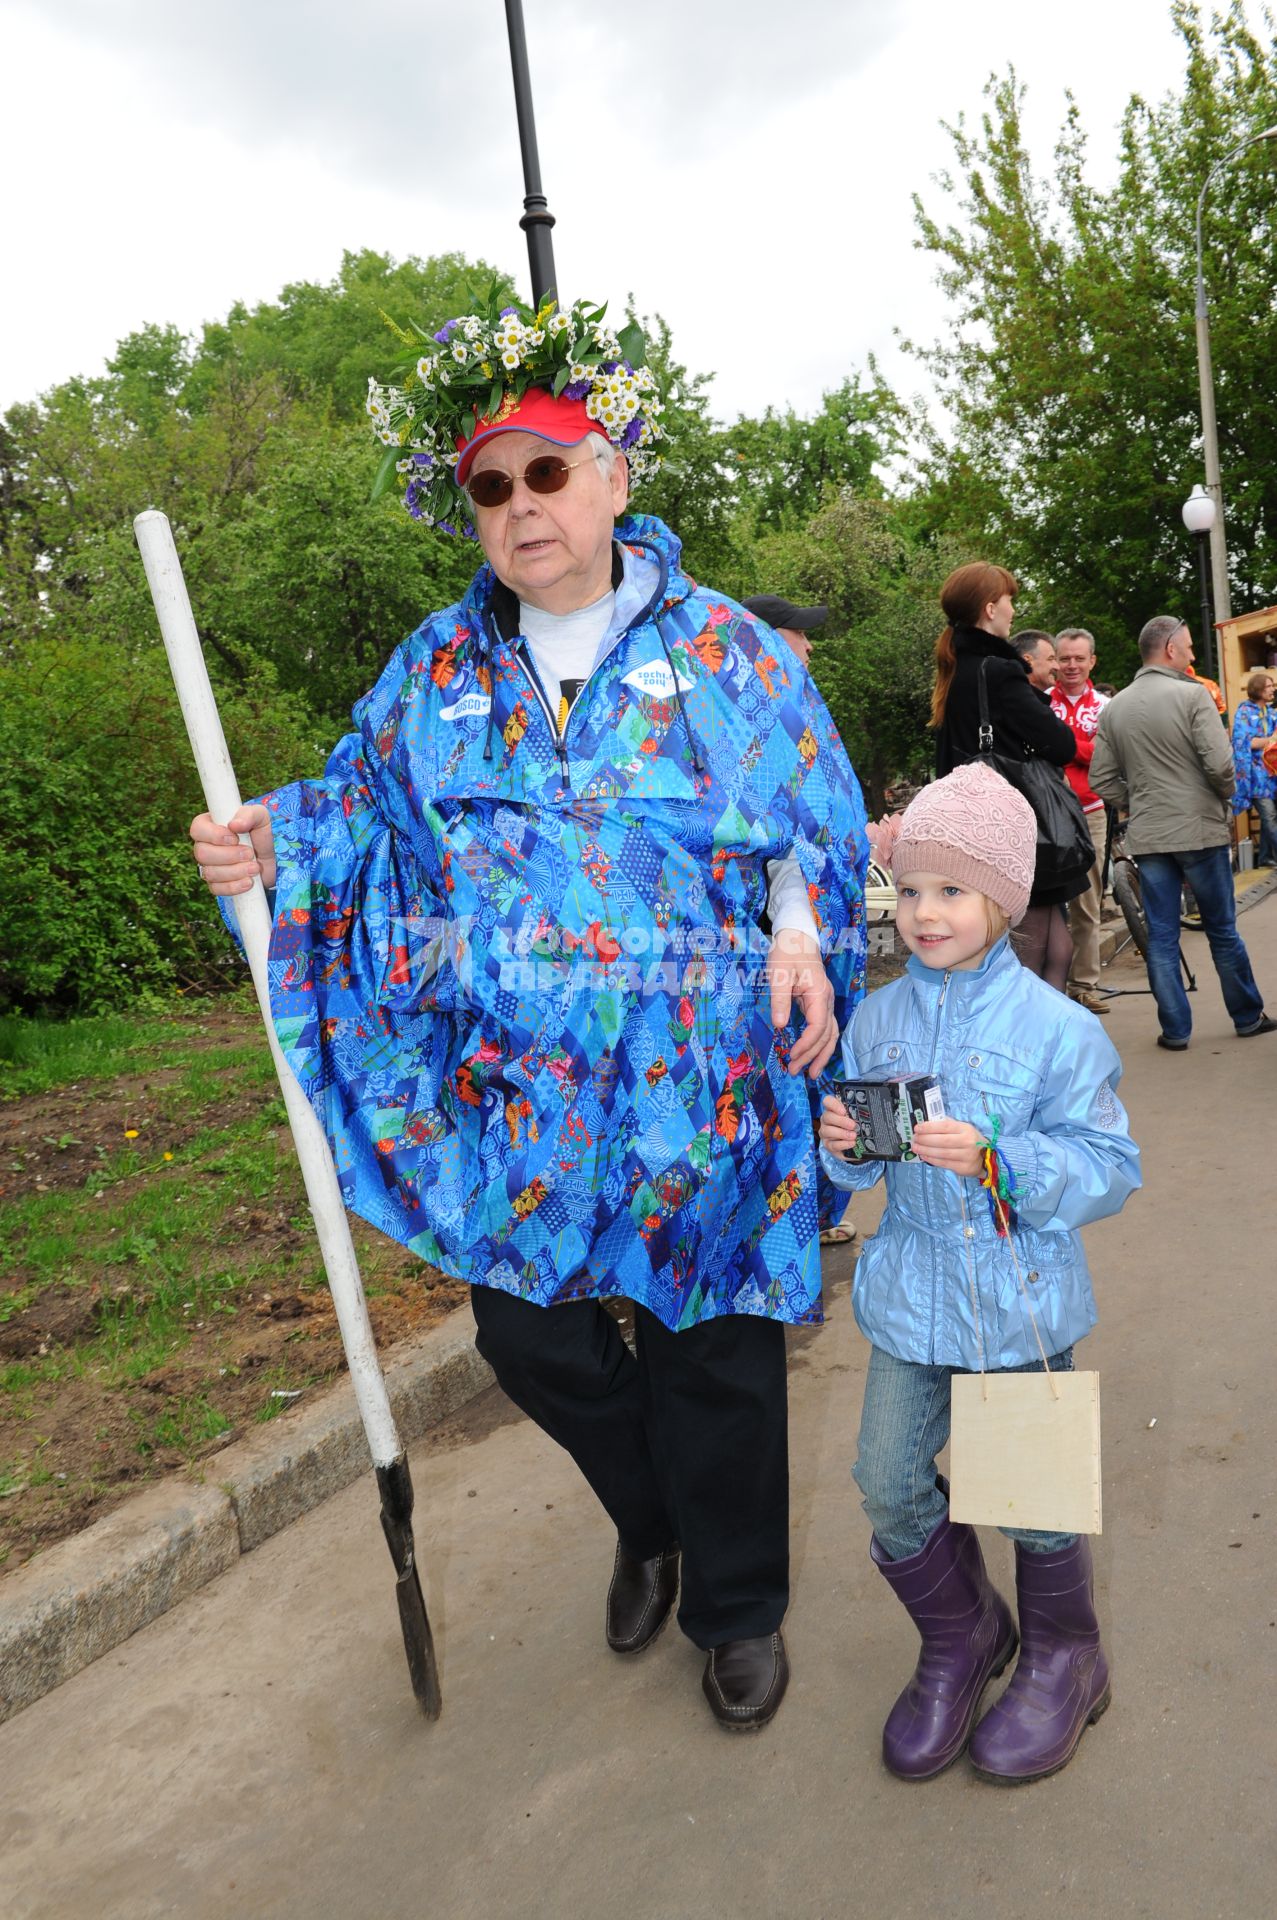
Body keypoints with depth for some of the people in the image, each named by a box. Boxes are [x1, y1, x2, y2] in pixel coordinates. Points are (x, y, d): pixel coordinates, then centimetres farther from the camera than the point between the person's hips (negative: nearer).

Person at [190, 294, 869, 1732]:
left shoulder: (722, 648, 0)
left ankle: (738, 1606, 36)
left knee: (708, 1348, 8)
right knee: (524, 1328, 13)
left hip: (696, 1081, -3)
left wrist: (798, 939, -13)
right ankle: (650, 1528, 46)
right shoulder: (438, 667, 7)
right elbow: (374, 809, 12)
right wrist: (276, 847, -7)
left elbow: (813, 827, 4)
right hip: (509, 1084, 3)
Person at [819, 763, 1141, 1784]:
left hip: (1023, 1304, -4)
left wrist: (994, 1157, -28)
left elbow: (1111, 1167, -14)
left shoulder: (1059, 1029, -14)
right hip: (910, 1295, 4)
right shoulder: (877, 1018, 0)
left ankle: (1063, 1659, 38)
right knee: (889, 1482, 8)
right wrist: (845, 1145, -13)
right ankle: (960, 1635, 36)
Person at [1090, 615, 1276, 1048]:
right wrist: (1226, 794, 4)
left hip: (1146, 837, 4)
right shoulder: (1192, 695, -10)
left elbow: (1101, 780, 4)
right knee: (1222, 930, 10)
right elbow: (1220, 764, -16)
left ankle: (1175, 1030, 11)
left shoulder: (1113, 708, 5)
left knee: (1161, 937, 7)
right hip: (1200, 830, -3)